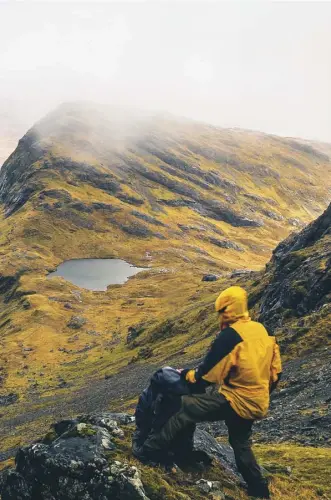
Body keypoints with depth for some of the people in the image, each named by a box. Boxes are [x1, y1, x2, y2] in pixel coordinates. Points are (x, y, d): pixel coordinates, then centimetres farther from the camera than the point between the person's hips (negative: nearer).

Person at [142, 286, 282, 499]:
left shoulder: (230, 335, -18)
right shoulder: (262, 330, 6)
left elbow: (211, 370, -13)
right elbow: (276, 370, 13)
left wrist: (192, 375, 7)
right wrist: (263, 393, 25)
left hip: (236, 400, -8)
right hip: (257, 404, 8)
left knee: (187, 406, -5)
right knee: (241, 443, 27)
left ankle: (152, 447, -4)